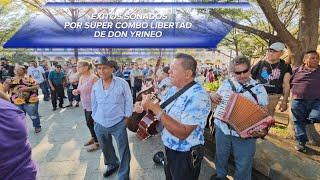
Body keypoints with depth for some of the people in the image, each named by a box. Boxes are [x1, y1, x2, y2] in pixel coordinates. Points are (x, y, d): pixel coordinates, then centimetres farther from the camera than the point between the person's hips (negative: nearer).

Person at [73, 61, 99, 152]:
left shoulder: (93, 78, -20)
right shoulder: (81, 77, 6)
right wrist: (76, 91, -1)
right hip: (85, 105, 8)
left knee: (91, 123, 1)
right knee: (89, 123, 18)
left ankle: (97, 143, 18)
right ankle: (93, 138, 39)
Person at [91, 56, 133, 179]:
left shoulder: (122, 83, -13)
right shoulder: (96, 85, 0)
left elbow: (128, 100, -5)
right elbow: (94, 103, 12)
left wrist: (126, 116, -6)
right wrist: (95, 117, 11)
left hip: (118, 124, -4)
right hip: (100, 125, 5)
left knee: (123, 150, 5)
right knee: (105, 148, 24)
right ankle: (112, 165, 51)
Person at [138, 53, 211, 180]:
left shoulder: (198, 96, -27)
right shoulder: (173, 89, 0)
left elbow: (182, 133, -32)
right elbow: (162, 112, 9)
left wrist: (155, 108, -34)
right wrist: (146, 107, -11)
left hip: (185, 155, -7)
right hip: (169, 149, 7)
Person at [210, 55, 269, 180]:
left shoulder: (258, 88, -6)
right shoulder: (226, 83, 0)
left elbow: (264, 112, -6)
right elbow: (216, 98, 11)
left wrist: (263, 129, -23)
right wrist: (213, 98, -13)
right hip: (222, 129, 3)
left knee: (243, 164, 12)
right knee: (221, 156, 23)